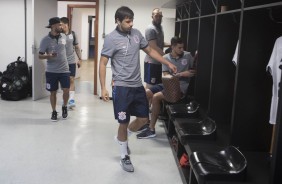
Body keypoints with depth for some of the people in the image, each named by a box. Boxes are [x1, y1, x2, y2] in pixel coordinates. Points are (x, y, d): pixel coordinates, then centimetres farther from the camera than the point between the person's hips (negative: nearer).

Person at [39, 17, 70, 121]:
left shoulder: (63, 36, 3)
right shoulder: (45, 40, -9)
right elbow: (40, 56, -7)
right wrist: (49, 55, -26)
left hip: (64, 70, 2)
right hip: (51, 71, -2)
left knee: (66, 90, -3)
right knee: (53, 92, 7)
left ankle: (64, 107, 24)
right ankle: (54, 112, 22)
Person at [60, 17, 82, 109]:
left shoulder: (72, 34, 1)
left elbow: (76, 47, 10)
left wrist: (80, 59, 8)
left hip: (72, 61, 1)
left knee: (71, 80, -4)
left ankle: (71, 99, -5)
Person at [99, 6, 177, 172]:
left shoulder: (136, 33, 5)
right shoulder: (111, 39, -12)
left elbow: (150, 50, 17)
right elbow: (103, 64, -11)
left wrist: (168, 63, 14)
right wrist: (103, 87, -17)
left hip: (138, 86, 6)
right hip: (122, 87, -6)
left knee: (143, 118, 13)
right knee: (124, 122, 3)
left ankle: (122, 137, 38)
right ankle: (124, 156, 22)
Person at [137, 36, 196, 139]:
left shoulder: (188, 56, -2)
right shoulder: (166, 58, 3)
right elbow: (166, 76, -5)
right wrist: (181, 74, -17)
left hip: (181, 86, -5)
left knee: (156, 97, -24)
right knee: (145, 94, -7)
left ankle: (151, 129, -15)